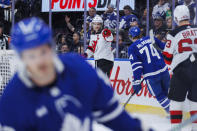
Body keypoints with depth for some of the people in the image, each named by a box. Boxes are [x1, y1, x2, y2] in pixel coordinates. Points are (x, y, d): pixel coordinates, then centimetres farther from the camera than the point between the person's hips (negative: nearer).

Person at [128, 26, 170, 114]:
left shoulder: (132, 48, -1)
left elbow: (136, 66, -7)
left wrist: (136, 82, -6)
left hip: (151, 75, -4)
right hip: (164, 70, 4)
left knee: (160, 96, 11)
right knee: (168, 92, 20)